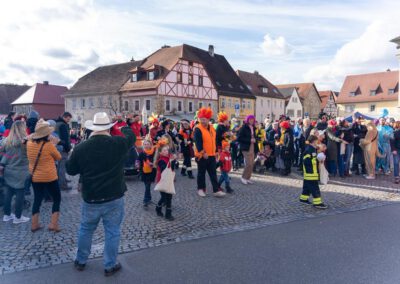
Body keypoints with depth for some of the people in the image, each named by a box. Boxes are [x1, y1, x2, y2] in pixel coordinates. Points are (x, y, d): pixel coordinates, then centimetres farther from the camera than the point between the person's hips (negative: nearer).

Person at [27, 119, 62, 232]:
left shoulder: (29, 144, -4)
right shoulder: (49, 145, -20)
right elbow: (58, 157, -5)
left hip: (34, 177, 6)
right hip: (49, 177, -5)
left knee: (37, 199, 19)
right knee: (57, 199, 10)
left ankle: (34, 224, 23)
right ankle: (53, 224, 5)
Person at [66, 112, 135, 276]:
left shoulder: (81, 148, -10)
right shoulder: (118, 144, -13)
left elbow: (70, 170, 4)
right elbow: (132, 136, 10)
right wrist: (124, 128, 29)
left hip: (90, 198, 2)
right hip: (114, 198, -1)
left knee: (86, 229, 22)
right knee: (112, 232, 11)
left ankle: (80, 261, 38)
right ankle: (110, 266, 22)